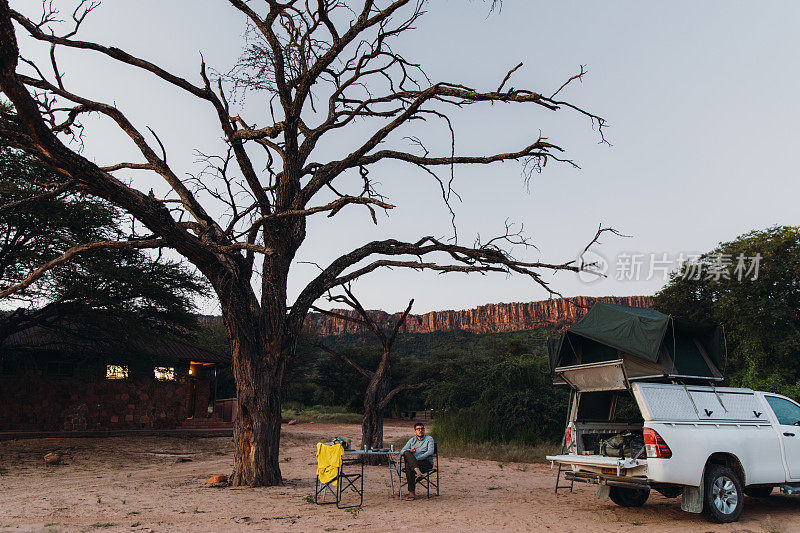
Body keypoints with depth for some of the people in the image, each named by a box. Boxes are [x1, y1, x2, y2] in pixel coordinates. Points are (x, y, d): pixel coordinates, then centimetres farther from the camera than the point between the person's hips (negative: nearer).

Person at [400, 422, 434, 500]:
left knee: (409, 466, -32)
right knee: (406, 453, -29)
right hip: (412, 462, 4)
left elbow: (430, 452, -12)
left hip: (427, 463, -4)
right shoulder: (412, 440, 17)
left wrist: (417, 458, -21)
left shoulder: (429, 439, 5)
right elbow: (402, 452, 7)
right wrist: (410, 450, -16)